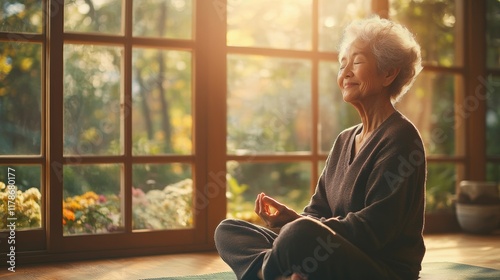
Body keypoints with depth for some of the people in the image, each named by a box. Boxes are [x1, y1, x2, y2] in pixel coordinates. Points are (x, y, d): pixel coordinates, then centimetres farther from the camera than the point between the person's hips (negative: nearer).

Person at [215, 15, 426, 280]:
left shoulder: (400, 137, -8)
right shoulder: (344, 140, 18)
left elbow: (374, 228, -17)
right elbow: (319, 213, 13)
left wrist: (298, 223, -16)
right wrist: (290, 218, -9)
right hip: (340, 257, 9)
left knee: (302, 233, -40)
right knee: (227, 231, 0)